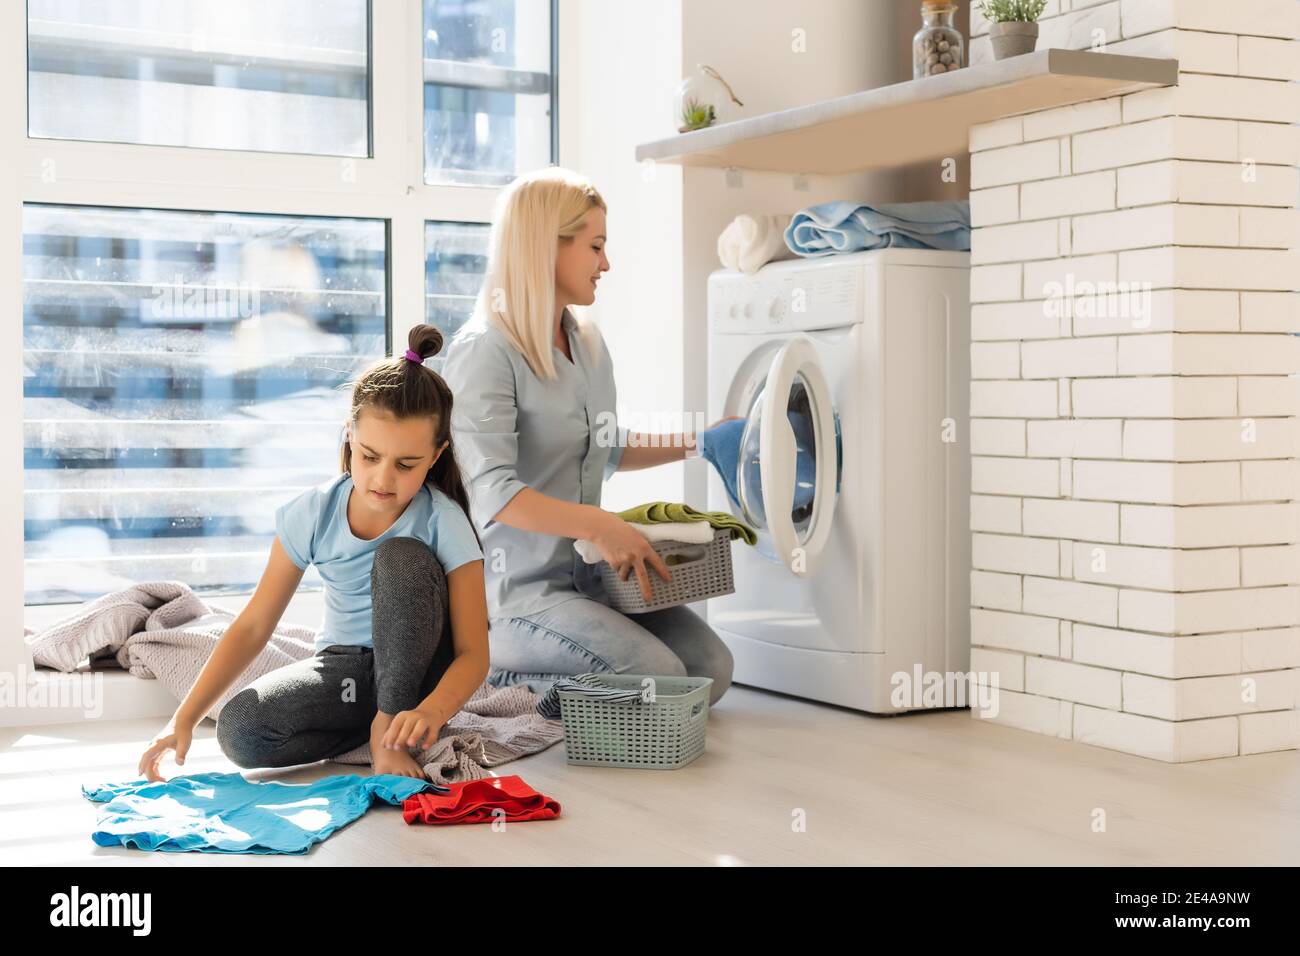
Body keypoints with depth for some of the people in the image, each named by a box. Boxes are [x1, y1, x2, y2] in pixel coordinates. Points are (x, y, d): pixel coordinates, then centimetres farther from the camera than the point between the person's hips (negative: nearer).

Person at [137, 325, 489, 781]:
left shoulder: (444, 522, -19)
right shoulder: (313, 512, -11)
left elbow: (473, 653, -22)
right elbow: (254, 625, -8)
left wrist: (432, 711, -45)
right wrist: (184, 718, -16)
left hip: (417, 669, -2)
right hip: (345, 667, 3)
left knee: (403, 556, -31)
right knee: (240, 731, -26)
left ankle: (389, 725, -20)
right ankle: (378, 720, -7)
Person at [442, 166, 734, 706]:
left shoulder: (589, 346, 11)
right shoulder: (483, 352, -14)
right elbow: (493, 491, -24)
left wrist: (694, 443, 18)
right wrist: (597, 524, -34)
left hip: (588, 573, 9)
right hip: (515, 585, -8)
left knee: (712, 668, -4)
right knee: (658, 678, -22)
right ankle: (489, 661, -4)